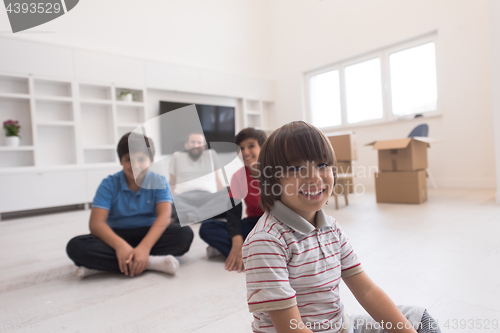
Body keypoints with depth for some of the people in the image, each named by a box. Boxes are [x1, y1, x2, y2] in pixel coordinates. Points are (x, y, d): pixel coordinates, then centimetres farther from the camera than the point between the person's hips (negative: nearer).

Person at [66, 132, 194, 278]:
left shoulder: (159, 182, -5)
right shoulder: (109, 184, -5)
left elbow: (164, 216, -20)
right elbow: (96, 223, -16)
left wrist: (145, 247, -37)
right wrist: (120, 245, -36)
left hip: (150, 235, 0)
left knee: (185, 233, -29)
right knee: (75, 246, -26)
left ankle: (105, 263, -27)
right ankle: (151, 262, -33)